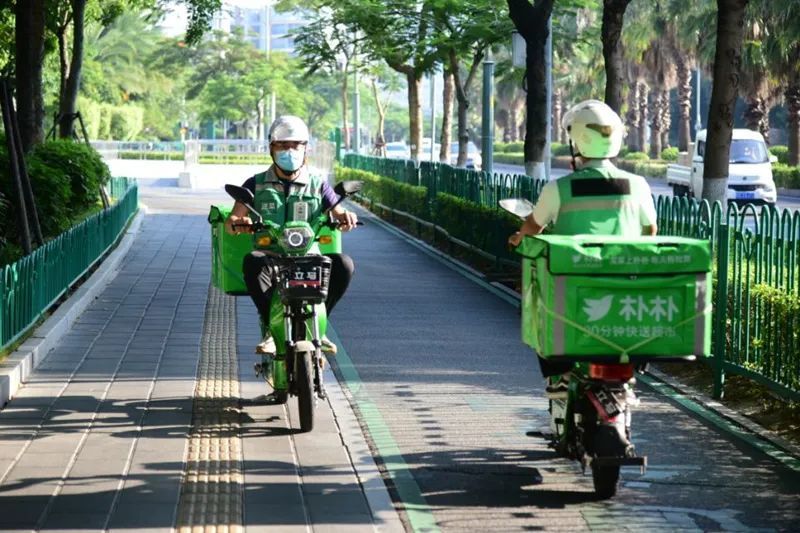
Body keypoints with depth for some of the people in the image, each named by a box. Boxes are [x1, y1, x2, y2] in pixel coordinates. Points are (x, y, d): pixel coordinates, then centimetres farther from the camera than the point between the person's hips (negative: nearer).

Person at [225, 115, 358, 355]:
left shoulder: (318, 185, 16)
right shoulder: (256, 185, 14)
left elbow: (339, 213, 5)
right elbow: (232, 220, 3)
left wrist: (346, 216, -21)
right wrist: (237, 223, -23)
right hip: (270, 257, -1)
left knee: (343, 264, -29)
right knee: (252, 262, -37)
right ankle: (272, 329, -26)